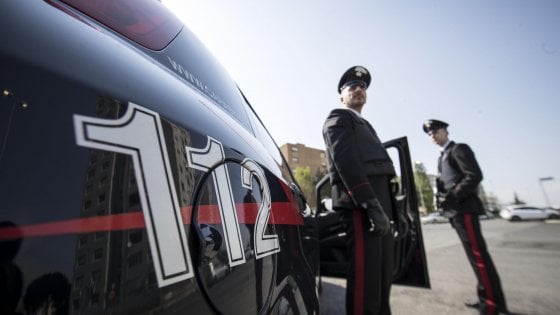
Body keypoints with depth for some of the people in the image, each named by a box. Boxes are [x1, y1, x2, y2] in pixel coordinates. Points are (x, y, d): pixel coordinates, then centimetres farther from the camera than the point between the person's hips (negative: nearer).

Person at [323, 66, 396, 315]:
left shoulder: (364, 125, 32)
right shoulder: (338, 119, 4)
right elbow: (344, 160, -13)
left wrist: (383, 205, 14)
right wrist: (372, 204, -22)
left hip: (377, 200, 9)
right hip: (360, 202, -9)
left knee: (382, 273, 12)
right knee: (366, 273, -10)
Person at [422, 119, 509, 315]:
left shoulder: (459, 149, -3)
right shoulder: (442, 157, 21)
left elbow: (474, 176, -14)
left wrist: (452, 197, -18)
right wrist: (443, 199, 4)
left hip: (464, 208, -9)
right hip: (456, 210, 9)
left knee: (478, 254, -6)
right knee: (475, 254, 13)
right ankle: (487, 297, 22)